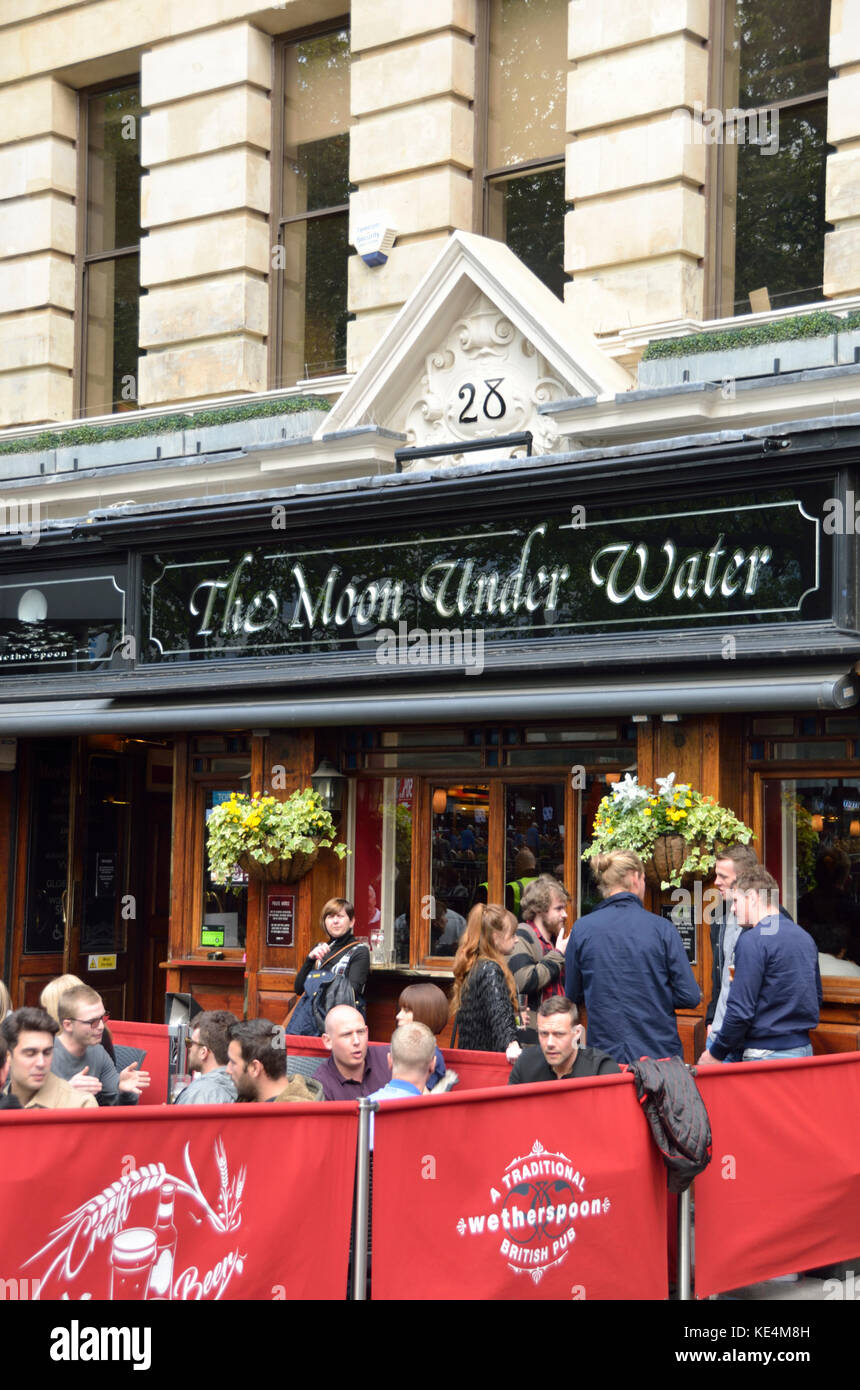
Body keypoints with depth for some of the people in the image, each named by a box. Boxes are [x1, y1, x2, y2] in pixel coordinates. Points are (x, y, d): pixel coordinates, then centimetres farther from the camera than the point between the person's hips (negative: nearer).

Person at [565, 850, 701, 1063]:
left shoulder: (582, 930, -3)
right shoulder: (661, 928, -7)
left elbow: (573, 996, 7)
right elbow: (690, 997, -6)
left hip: (604, 1053, 1)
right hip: (659, 1052, -1)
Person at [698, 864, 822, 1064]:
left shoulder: (753, 940, -13)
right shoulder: (805, 937, 12)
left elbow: (741, 1010, -17)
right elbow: (817, 997, 20)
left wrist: (716, 1054, -7)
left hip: (767, 1054, -8)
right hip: (804, 1048, 8)